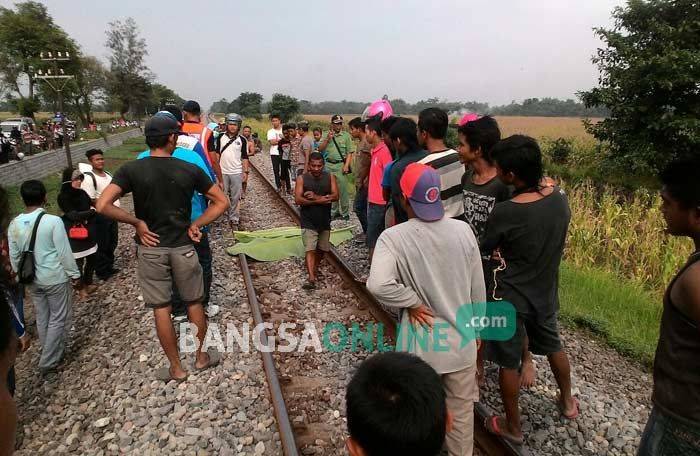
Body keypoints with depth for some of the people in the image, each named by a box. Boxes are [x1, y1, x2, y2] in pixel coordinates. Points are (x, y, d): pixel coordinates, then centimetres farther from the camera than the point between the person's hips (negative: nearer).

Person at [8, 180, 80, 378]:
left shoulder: (14, 224, -2)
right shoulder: (53, 221, -20)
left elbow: (14, 256, 7)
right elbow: (64, 252, -16)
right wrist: (74, 273, -3)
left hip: (32, 280, 6)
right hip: (55, 278, -6)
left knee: (42, 318, 19)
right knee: (58, 319, 6)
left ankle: (52, 353, 34)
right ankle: (47, 363, 10)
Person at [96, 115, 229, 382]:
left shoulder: (131, 170, -9)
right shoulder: (190, 170, -7)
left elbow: (103, 206, -18)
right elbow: (222, 202, -3)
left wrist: (137, 223, -7)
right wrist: (197, 225, -1)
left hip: (151, 249, 0)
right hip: (183, 247, 0)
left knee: (161, 309, 12)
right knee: (194, 303, 17)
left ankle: (176, 368, 24)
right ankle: (201, 357, 32)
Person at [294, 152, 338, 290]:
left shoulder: (330, 177, 0)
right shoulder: (302, 179, -6)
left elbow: (335, 196, -12)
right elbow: (298, 199, -16)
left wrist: (316, 197, -23)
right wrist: (321, 200, -20)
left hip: (325, 220, 3)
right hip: (308, 221, -3)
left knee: (321, 249, 16)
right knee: (310, 249, -12)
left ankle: (315, 268, 41)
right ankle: (311, 278, -15)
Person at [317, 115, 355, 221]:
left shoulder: (346, 135, 2)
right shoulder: (327, 135, 12)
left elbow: (349, 153, -2)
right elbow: (320, 149, 5)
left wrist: (346, 165, -13)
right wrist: (327, 139, -6)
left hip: (340, 165, -4)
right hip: (329, 165, 4)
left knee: (343, 189, -5)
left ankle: (345, 213, 4)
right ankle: (334, 212, 20)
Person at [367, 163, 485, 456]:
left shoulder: (393, 238, -20)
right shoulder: (463, 230, -8)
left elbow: (378, 285, -36)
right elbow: (478, 289, 0)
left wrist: (413, 303, -18)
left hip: (421, 345, -3)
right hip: (462, 339, 3)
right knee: (461, 410, 25)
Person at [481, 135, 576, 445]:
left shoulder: (504, 212, -28)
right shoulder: (559, 197, -10)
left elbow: (484, 250, -10)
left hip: (512, 296, -6)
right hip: (547, 291, 6)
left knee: (509, 362, 13)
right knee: (552, 344, 29)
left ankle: (512, 427, 32)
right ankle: (568, 402, 52)